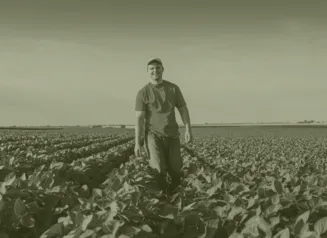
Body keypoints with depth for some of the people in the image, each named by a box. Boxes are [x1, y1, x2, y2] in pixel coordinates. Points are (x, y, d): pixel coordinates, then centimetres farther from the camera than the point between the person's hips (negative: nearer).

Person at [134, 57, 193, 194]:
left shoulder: (174, 88, 6)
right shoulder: (143, 93, -2)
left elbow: (183, 110, 5)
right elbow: (139, 118, -7)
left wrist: (188, 130, -10)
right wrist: (137, 143, -13)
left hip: (172, 135, 3)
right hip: (153, 135, -3)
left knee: (176, 173, 2)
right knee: (159, 171, -21)